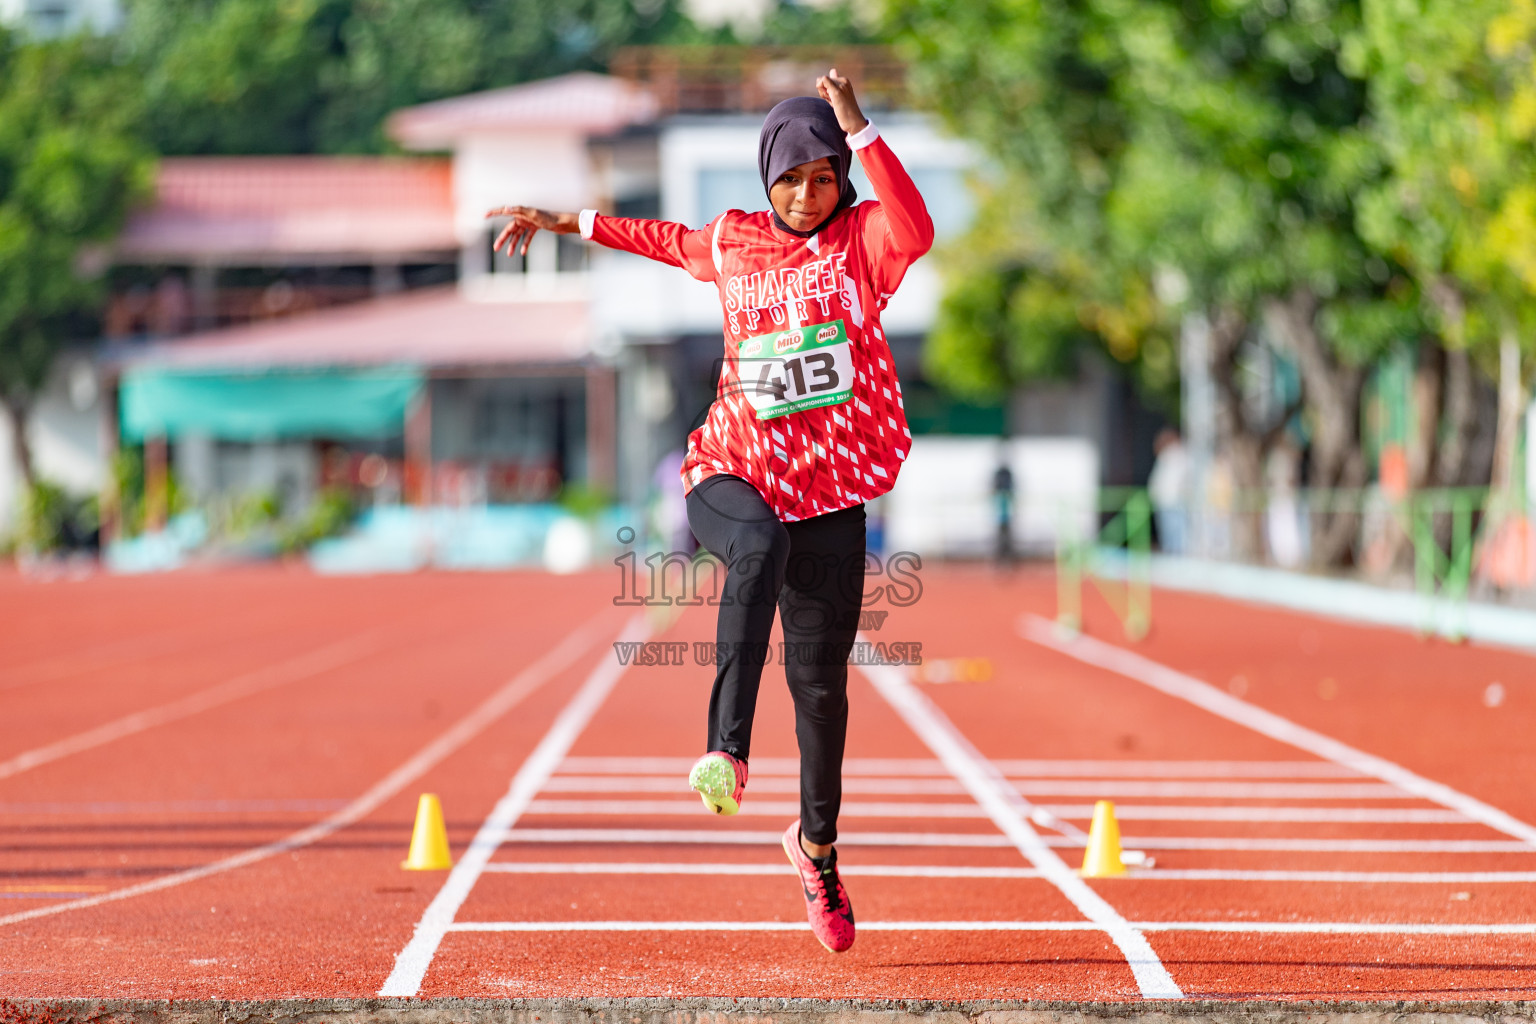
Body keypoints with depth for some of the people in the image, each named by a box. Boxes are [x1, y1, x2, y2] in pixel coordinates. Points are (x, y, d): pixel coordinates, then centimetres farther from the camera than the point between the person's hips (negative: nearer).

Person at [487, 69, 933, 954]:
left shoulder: (862, 240, 0)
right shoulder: (733, 244, 8)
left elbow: (915, 232, -25)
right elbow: (672, 241, 31)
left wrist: (859, 129, -29)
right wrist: (569, 222, 35)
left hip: (831, 491, 0)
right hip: (733, 472, 0)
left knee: (821, 680, 3)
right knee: (759, 547, -38)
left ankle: (818, 845, 28)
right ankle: (728, 751, -46)